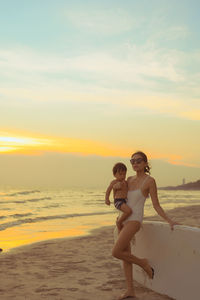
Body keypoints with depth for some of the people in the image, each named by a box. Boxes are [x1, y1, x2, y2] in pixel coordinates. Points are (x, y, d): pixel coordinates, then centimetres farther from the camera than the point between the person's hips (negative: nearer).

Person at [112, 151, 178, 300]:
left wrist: (169, 220, -16)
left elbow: (156, 206, -6)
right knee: (125, 255, 6)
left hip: (134, 220, -7)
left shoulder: (150, 181, -7)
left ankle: (143, 263, 7)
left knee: (116, 252, -16)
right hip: (124, 219, 7)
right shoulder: (130, 179, 11)